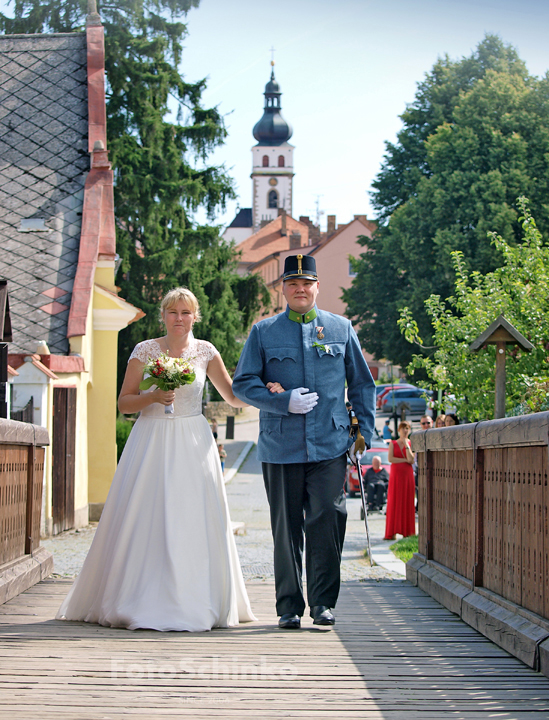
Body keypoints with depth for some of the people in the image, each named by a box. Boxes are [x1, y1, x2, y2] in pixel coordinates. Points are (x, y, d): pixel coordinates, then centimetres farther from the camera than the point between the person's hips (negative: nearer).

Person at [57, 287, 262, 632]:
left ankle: (194, 603, 5)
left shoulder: (206, 352, 7)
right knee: (145, 520, -5)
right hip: (151, 444, -1)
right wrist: (153, 397, -14)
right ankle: (139, 603, 2)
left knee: (193, 521, -3)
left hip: (193, 446, 1)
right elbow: (124, 403, 3)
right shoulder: (145, 351, 2)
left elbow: (235, 397, 10)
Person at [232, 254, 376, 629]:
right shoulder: (263, 332, 9)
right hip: (281, 447, 0)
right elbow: (243, 383, 5)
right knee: (287, 527, 4)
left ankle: (323, 602, 1)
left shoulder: (341, 329, 12)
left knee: (328, 519, -11)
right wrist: (283, 402, -9)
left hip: (330, 445, 0)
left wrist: (364, 431, 8)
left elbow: (362, 383, 16)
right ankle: (290, 606, 14)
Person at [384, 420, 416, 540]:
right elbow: (390, 458, -5)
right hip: (395, 474, 0)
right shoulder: (393, 444, 10)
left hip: (407, 474, 0)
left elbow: (411, 460, -7)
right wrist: (405, 460, -7)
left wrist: (406, 445, -10)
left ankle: (407, 531, 1)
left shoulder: (411, 444, 7)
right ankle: (392, 532, -6)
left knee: (407, 502, -3)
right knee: (394, 502, -5)